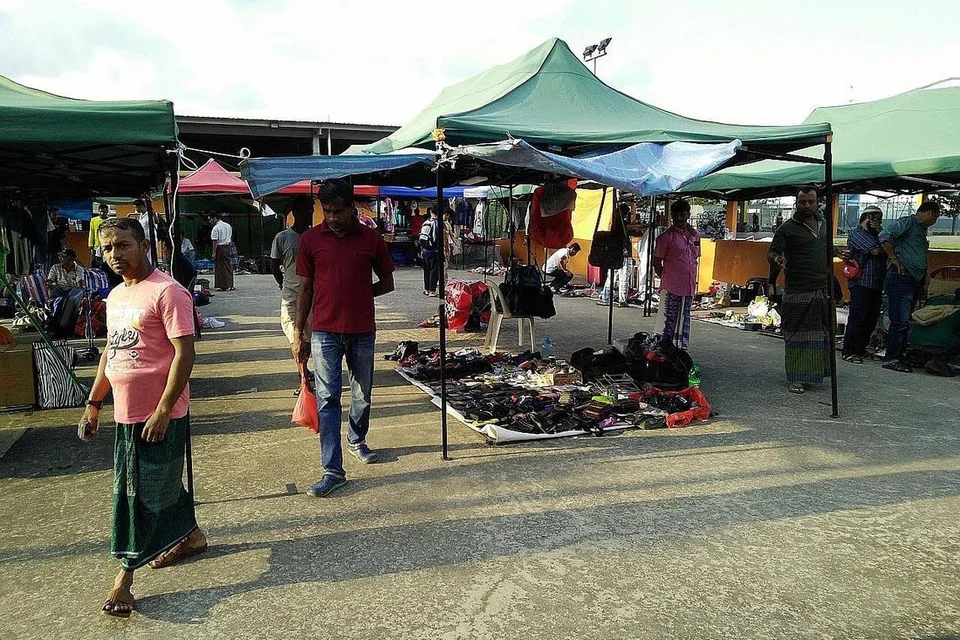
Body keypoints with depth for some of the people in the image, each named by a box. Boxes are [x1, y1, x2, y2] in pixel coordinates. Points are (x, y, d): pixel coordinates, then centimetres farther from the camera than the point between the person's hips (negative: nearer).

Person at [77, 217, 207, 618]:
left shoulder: (167, 292, -15)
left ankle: (125, 576, 10)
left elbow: (185, 353, -19)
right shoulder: (115, 297, 12)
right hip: (126, 413, 8)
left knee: (144, 492, 0)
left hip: (159, 415, -8)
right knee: (163, 483, 19)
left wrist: (162, 411, -20)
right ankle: (190, 536, 39)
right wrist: (94, 403, 18)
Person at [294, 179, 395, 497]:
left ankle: (356, 440, 42)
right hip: (324, 332, -1)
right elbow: (305, 288, 4)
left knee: (363, 393, 16)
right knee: (328, 399, -3)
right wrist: (299, 333, 3)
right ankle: (333, 470, 1)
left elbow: (386, 283, 9)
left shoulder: (371, 238, 0)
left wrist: (359, 295, -3)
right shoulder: (310, 239, 0)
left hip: (362, 331, 1)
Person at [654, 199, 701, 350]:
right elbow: (656, 263, -5)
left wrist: (693, 282, 15)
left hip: (689, 287, 6)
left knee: (684, 320, 13)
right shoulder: (667, 236, -7)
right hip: (671, 288, -6)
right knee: (669, 321, -2)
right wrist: (666, 279, -3)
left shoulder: (695, 235, 11)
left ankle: (682, 350, 22)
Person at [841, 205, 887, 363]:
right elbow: (876, 251, -16)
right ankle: (849, 352, -4)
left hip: (876, 284, 9)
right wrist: (887, 250, 4)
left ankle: (861, 349, 20)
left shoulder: (873, 234, 22)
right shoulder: (856, 233, -6)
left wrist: (881, 232, 0)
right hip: (861, 283, -9)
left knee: (872, 318, 11)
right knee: (858, 318, -9)